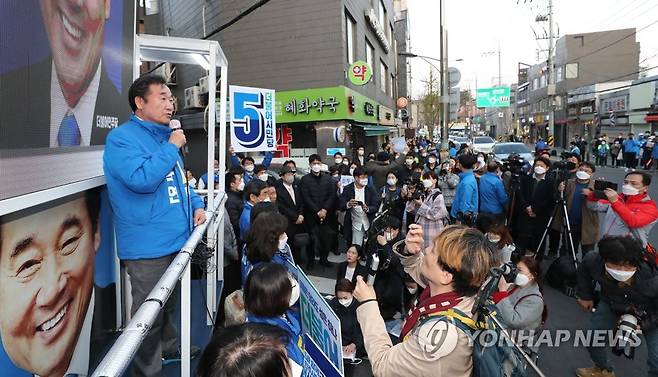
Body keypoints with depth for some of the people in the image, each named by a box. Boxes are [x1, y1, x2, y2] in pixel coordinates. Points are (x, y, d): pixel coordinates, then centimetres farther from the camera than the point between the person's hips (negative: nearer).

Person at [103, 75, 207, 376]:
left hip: (176, 239, 9)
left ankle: (169, 346, 45)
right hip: (148, 246, -9)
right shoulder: (122, 138, -13)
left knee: (169, 304, 25)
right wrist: (172, 147, -19)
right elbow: (142, 179, -29)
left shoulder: (165, 137, 14)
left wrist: (196, 205, 7)